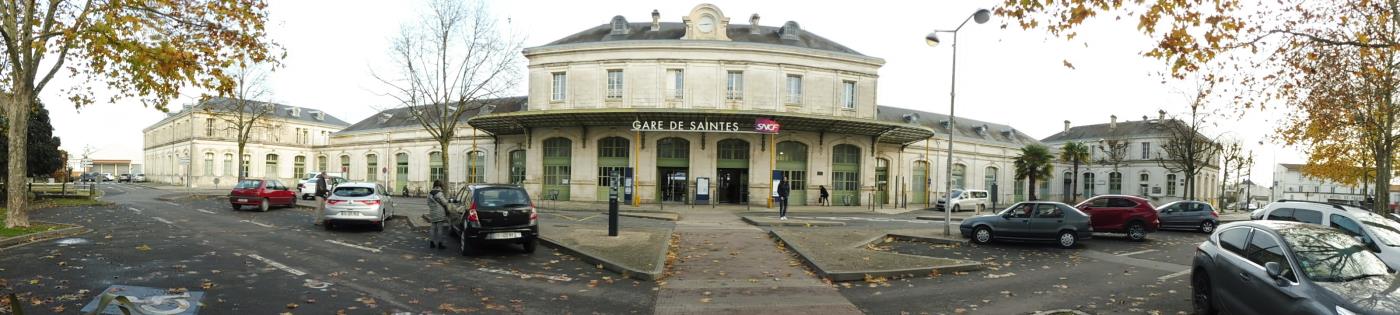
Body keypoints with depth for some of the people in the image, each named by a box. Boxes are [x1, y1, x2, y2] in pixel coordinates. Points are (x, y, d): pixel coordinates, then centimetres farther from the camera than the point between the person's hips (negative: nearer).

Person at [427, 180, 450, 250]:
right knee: (440, 228, -1)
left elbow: (428, 203, 15)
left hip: (432, 213, 7)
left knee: (433, 228, 16)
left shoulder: (429, 193, 9)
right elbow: (444, 203, -12)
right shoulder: (439, 193, -15)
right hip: (440, 214, -7)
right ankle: (439, 244, 2)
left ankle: (432, 242, 18)